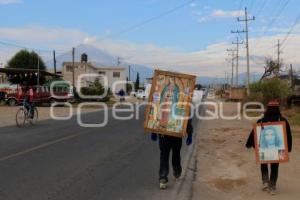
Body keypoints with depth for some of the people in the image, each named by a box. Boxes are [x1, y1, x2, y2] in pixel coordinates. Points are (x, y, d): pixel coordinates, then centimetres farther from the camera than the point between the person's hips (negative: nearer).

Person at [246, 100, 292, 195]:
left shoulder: (261, 121, -8)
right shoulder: (283, 121, -7)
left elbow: (254, 133, -3)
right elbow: (288, 136, -2)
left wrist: (249, 144, 10)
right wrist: (288, 148, 9)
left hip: (263, 148, 0)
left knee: (264, 164, 23)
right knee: (274, 168, 14)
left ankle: (265, 182, 9)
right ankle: (272, 188, 15)